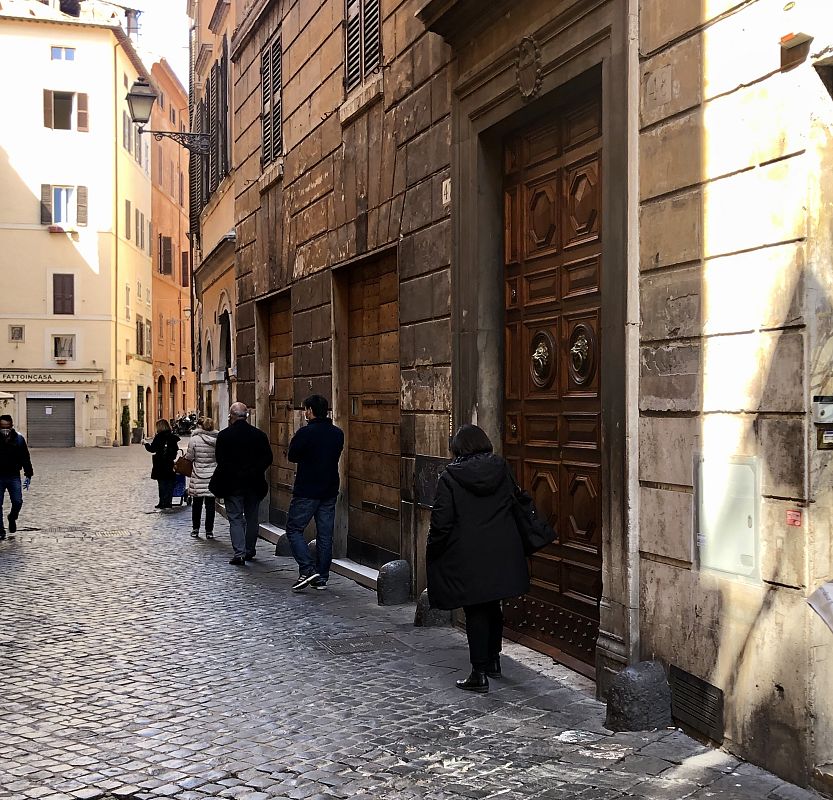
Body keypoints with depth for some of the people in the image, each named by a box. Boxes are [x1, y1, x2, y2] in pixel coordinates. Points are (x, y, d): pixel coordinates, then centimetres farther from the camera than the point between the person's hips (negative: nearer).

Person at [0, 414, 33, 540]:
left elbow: (26, 458, 5)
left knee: (17, 502, -5)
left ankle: (12, 518, 27)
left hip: (14, 476, 1)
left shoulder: (19, 439, -1)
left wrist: (28, 475, 3)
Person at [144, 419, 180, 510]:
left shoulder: (159, 437, -12)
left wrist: (146, 444, 5)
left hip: (161, 465, -4)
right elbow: (176, 449, 8)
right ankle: (169, 502, 12)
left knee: (162, 484, 2)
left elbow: (152, 449, -11)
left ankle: (163, 502, 3)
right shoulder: (173, 437, 2)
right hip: (170, 464, 4)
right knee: (170, 484, 9)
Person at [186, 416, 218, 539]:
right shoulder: (217, 439, -3)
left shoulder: (195, 439, -10)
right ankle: (209, 531, 9)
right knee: (210, 504, 7)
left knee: (197, 503, 11)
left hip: (198, 477, -2)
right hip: (212, 476, 2)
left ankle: (195, 529, 16)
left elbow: (189, 457, -5)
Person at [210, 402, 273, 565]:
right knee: (252, 518, 14)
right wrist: (255, 471, 7)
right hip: (254, 484, 3)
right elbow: (268, 458, -2)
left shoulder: (224, 435, -9)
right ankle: (250, 551, 21)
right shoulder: (259, 435, -1)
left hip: (232, 484, -3)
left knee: (235, 518, 1)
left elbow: (220, 460, -11)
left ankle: (239, 553, -8)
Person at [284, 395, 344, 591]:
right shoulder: (338, 433, 5)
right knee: (325, 534, 10)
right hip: (330, 491, 6)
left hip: (306, 492, -6)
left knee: (294, 529, 5)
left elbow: (292, 456, -5)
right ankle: (322, 578, 14)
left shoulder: (305, 433, -14)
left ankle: (308, 570, -9)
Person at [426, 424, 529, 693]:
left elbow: (441, 522, -11)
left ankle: (479, 673, 5)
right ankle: (493, 661, 32)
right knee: (493, 608, 20)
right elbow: (515, 506, 10)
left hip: (468, 558, -4)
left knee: (475, 613, 3)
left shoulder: (449, 477, -10)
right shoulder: (502, 470, 2)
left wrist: (432, 553, 1)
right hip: (502, 554, 4)